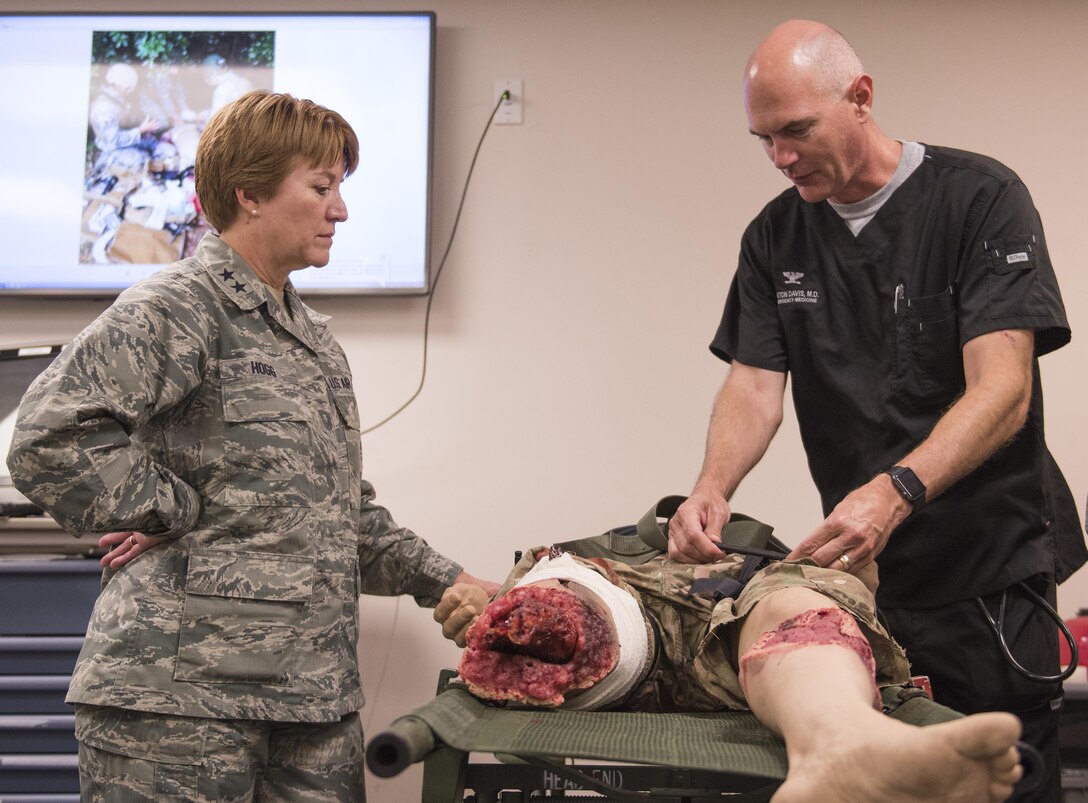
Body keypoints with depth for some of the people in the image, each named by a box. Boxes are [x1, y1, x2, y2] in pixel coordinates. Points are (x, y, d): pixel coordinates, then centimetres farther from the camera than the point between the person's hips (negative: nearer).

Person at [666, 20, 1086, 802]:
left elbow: (1002, 389, -19)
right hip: (860, 566, 4)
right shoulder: (775, 238, 5)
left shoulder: (981, 199, -10)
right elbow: (754, 386, -1)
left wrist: (894, 492, -34)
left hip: (990, 567, -4)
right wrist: (713, 489, -21)